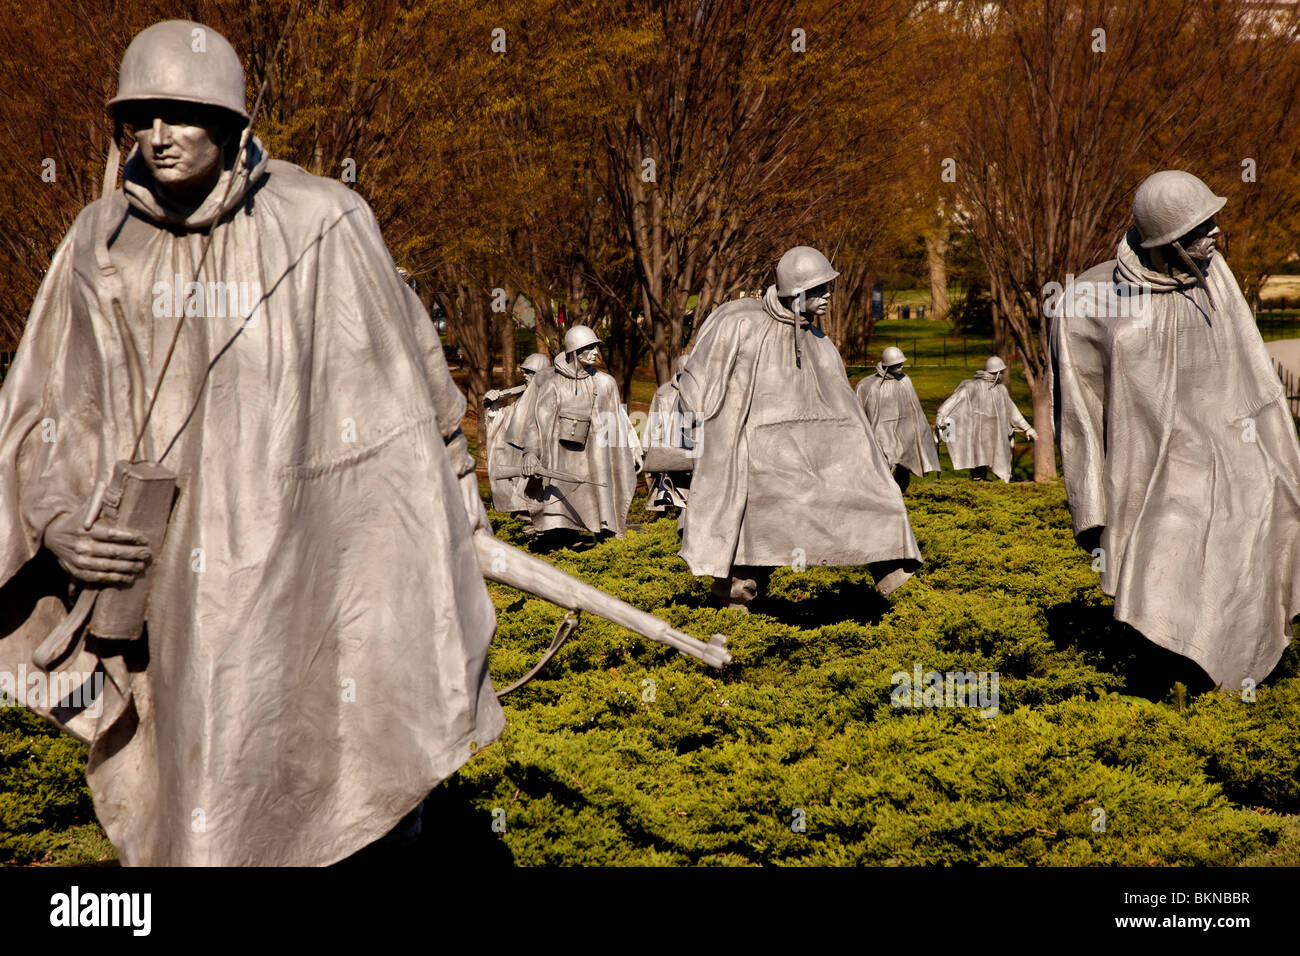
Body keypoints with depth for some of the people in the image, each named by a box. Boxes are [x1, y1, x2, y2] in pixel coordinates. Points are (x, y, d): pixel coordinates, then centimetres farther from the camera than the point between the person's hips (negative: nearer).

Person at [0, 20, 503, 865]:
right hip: (154, 566, 3)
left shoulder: (320, 223, -7)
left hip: (297, 563, -3)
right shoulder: (103, 241, 2)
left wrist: (447, 494, 14)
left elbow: (401, 372, 6)